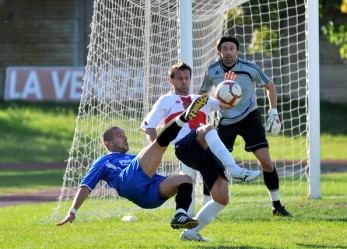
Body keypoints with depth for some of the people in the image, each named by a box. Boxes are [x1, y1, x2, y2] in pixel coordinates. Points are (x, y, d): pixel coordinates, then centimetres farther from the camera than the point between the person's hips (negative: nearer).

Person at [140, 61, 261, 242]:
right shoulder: (167, 100, 22)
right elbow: (148, 126, 13)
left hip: (208, 152, 6)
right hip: (184, 146, -5)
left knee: (222, 198, -10)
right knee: (207, 129, -39)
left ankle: (191, 232, 2)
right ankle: (235, 171, -52)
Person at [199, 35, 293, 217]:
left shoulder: (250, 69, -13)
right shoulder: (212, 71, -7)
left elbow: (269, 86, 4)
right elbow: (202, 93, 11)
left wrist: (273, 112, -3)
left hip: (250, 118, -2)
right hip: (225, 121, 2)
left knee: (266, 161, -11)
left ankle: (277, 206, 1)